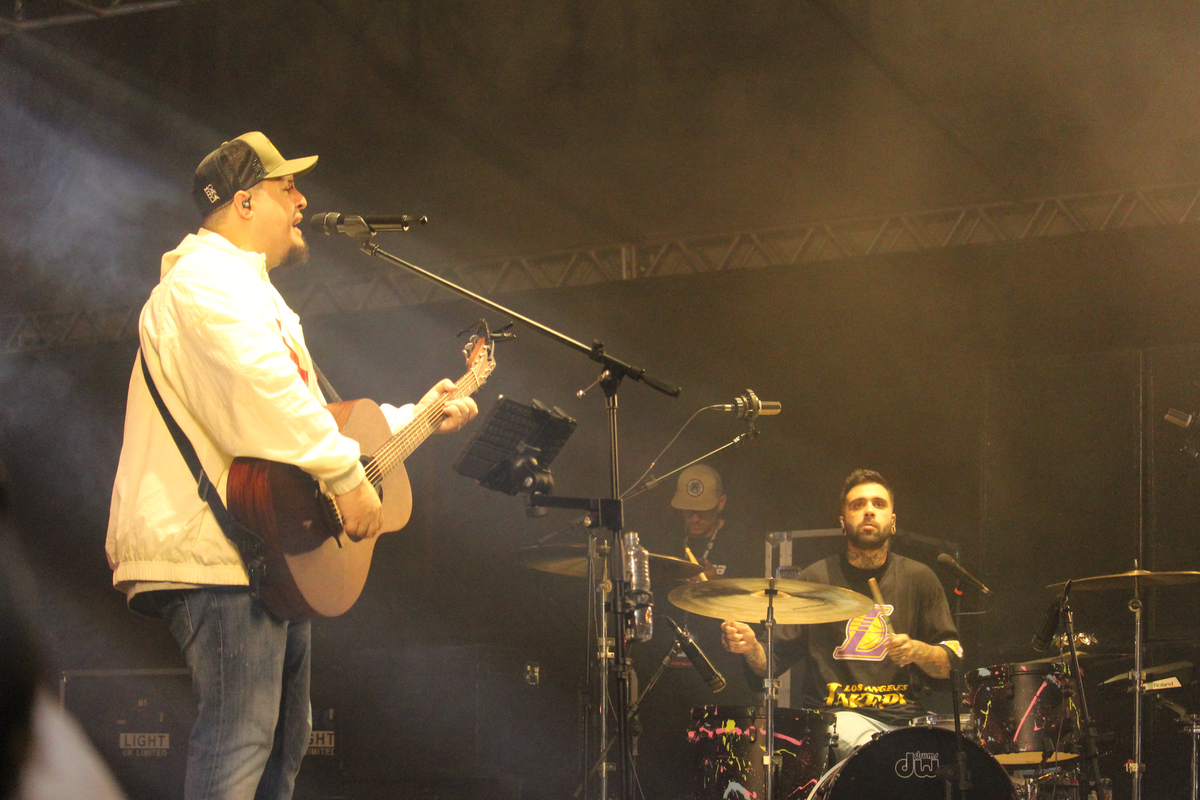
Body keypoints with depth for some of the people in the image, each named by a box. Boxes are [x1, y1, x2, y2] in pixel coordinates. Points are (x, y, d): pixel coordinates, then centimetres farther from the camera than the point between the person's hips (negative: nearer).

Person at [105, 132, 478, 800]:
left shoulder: (255, 293, 27)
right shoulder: (210, 275, -10)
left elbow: (304, 414, 32)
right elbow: (262, 391, -27)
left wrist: (419, 416, 29)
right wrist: (346, 476, -22)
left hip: (271, 551, 12)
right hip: (216, 545, -12)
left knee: (285, 740, 15)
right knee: (241, 736, -17)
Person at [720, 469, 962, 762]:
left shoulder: (919, 578, 12)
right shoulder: (815, 580, 7)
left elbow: (951, 663, 11)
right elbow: (774, 662, 7)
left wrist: (917, 650, -11)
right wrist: (752, 648, -16)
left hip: (907, 715, 3)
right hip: (837, 715, -3)